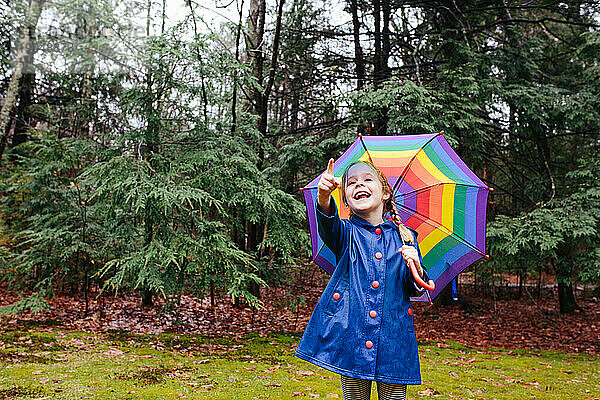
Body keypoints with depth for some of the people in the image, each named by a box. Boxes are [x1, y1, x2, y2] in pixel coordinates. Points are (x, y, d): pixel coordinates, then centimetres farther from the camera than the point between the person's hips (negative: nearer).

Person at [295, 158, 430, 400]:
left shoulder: (405, 237, 11)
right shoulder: (346, 232, 6)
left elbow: (415, 290, 11)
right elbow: (328, 226, -19)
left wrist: (415, 267, -12)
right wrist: (324, 197, -41)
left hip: (394, 339, 1)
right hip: (350, 334, -1)